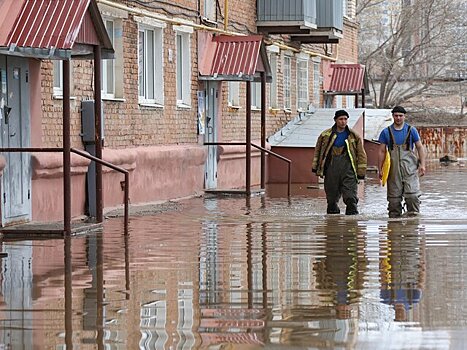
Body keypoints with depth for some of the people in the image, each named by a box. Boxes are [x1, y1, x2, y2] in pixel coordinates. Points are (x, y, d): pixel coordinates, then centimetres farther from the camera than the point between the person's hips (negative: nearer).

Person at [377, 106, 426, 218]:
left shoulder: (411, 130, 7)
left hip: (410, 167, -1)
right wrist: (380, 169, 7)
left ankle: (413, 214, -5)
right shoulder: (386, 132, 8)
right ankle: (394, 216, 9)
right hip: (393, 168, 1)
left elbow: (420, 147, 10)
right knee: (394, 196, 1)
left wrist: (422, 164, 2)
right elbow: (382, 151, 11)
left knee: (412, 194, -14)